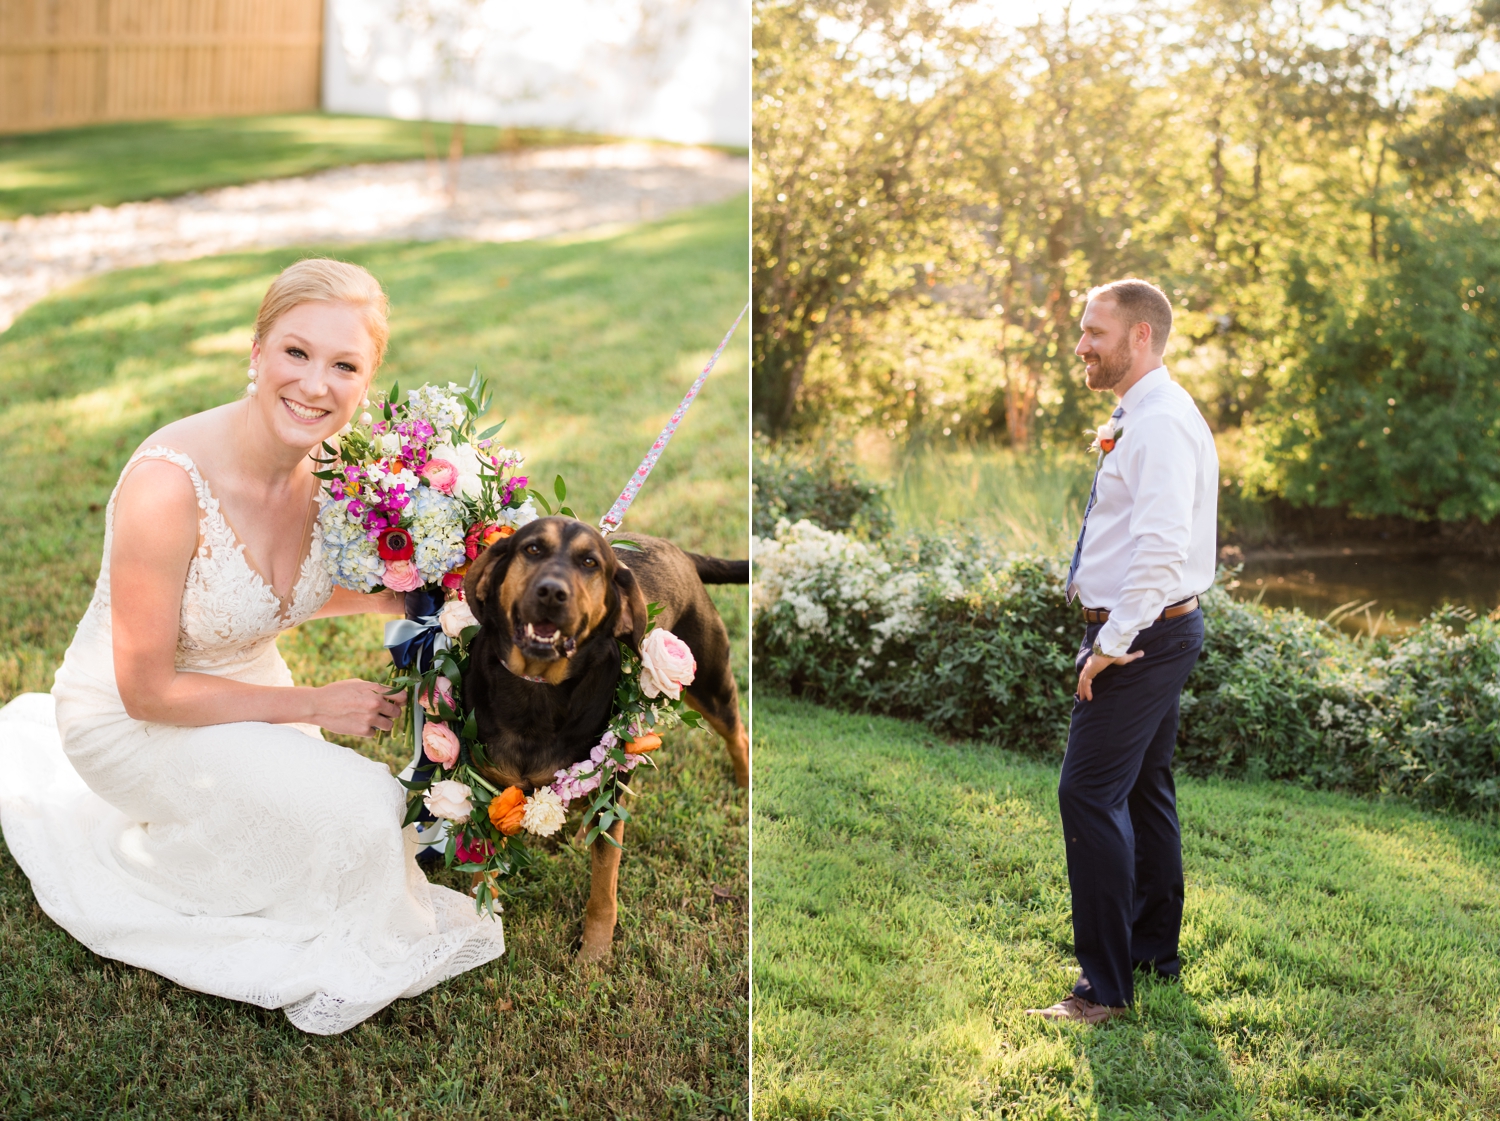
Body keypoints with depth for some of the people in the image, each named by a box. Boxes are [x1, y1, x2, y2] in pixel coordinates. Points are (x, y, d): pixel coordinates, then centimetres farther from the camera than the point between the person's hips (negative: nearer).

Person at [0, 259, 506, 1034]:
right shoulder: (169, 483, -35)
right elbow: (148, 690, -26)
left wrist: (385, 597, -10)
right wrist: (313, 706, -21)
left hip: (241, 686, 7)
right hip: (131, 721, -7)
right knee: (361, 806, -23)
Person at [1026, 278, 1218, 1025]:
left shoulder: (1161, 423, -18)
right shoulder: (1141, 419, 15)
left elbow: (1161, 546, -29)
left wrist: (1111, 644, -25)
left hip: (1142, 636, -11)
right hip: (1157, 632, 11)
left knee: (1089, 795, -11)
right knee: (1144, 790, 18)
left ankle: (1106, 987, -7)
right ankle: (1155, 950, 31)